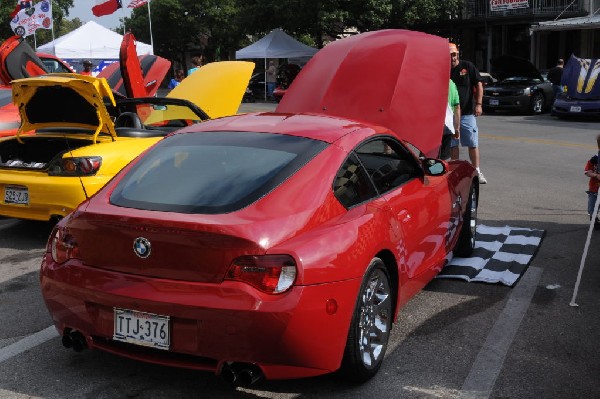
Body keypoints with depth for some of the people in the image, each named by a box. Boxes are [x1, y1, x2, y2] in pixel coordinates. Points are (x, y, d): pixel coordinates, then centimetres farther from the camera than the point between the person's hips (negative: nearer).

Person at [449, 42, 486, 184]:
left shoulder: (467, 66, 1)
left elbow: (478, 85, 2)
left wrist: (478, 104, -8)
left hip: (467, 113, -1)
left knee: (473, 144, 0)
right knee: (453, 144, 7)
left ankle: (477, 171, 7)